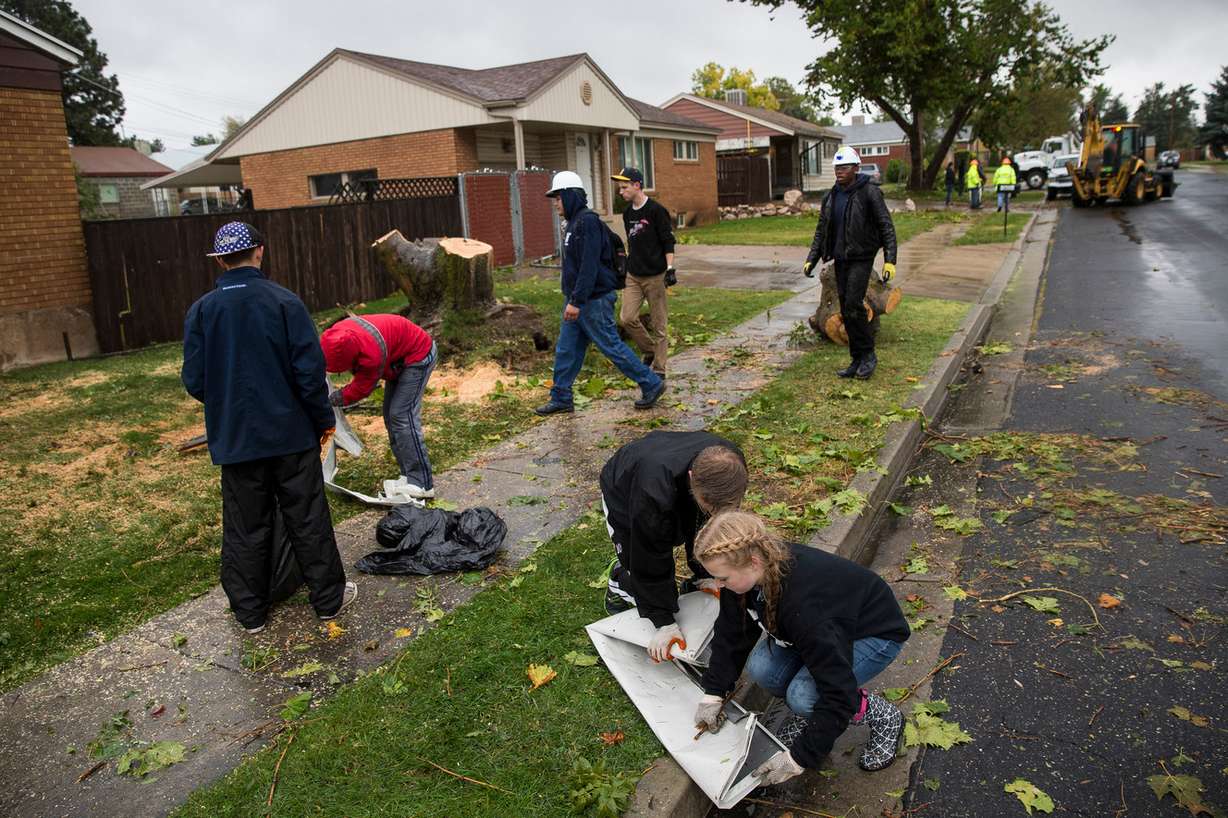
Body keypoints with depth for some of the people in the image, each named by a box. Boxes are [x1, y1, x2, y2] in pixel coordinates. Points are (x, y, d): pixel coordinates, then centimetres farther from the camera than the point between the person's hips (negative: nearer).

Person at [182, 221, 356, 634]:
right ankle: (329, 598, 22)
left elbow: (194, 382, -1)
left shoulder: (201, 310, -3)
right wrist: (324, 418, 1)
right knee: (308, 521, 10)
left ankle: (250, 611, 25)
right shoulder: (284, 301, -10)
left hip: (235, 440, 2)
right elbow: (310, 369, -12)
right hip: (291, 433, -2)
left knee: (245, 529, 13)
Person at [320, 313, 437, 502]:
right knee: (391, 416, 6)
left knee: (401, 417, -16)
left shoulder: (372, 355, -39)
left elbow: (360, 390, -22)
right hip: (399, 356, 9)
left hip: (418, 356, -9)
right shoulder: (337, 334, -18)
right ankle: (410, 476, 8)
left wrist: (329, 400, -11)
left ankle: (422, 484, -16)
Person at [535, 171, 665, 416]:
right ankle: (561, 399, 20)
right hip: (577, 300, 10)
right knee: (566, 350, 11)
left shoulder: (588, 222, -18)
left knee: (612, 346, -1)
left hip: (594, 301, -10)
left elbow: (589, 266, -25)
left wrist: (577, 301, -27)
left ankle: (651, 384, 11)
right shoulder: (574, 223, 14)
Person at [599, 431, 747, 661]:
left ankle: (694, 589, 24)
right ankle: (620, 576, 24)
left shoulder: (730, 467, -32)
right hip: (623, 495, -4)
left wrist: (705, 573, -10)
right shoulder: (653, 495, -48)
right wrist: (664, 622, -28)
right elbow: (650, 563, -35)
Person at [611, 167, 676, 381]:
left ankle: (659, 369, 10)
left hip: (655, 276, -6)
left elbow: (668, 242, -9)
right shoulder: (627, 213, 12)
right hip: (633, 275, 6)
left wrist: (670, 269, -16)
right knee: (627, 318, -6)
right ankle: (649, 351, 17)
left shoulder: (656, 210, -9)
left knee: (659, 325, 0)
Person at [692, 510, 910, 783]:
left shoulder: (804, 604, -42)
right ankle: (810, 712, 11)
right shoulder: (748, 575, -20)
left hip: (876, 634, -6)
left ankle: (883, 716, 0)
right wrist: (713, 693, -6)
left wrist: (799, 757, -30)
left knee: (803, 696, -27)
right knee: (761, 668, -19)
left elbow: (839, 692, -36)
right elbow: (732, 633, -3)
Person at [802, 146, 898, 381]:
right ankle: (857, 361, 15)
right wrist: (811, 259, 5)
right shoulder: (830, 197, 8)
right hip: (840, 260, 6)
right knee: (846, 310, 6)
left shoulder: (869, 193, -9)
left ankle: (868, 354, 0)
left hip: (862, 258, -6)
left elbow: (886, 227, -10)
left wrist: (890, 260, -18)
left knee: (853, 304, -17)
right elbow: (821, 230, 14)